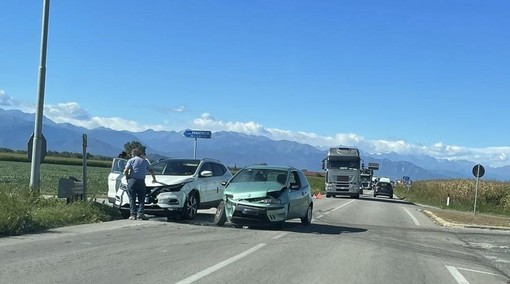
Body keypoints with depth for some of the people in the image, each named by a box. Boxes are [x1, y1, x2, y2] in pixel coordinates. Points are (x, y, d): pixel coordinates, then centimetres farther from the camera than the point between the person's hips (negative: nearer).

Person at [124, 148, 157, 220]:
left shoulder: (131, 160, 6)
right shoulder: (145, 161, 17)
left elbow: (126, 171, -7)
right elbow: (151, 171, 26)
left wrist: (127, 177, 11)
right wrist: (154, 179, 39)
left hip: (132, 181, -2)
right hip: (141, 182, 2)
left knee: (132, 199, 1)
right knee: (141, 199, 7)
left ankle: (133, 214, -5)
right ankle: (140, 213, -4)